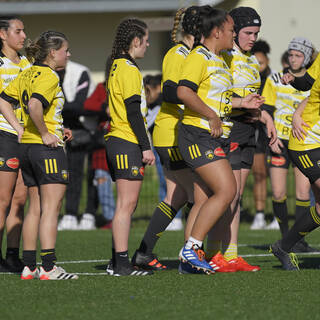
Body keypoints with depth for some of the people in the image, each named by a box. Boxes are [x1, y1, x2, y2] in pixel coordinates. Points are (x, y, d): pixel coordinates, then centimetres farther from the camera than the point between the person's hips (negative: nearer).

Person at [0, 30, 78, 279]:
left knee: (35, 208, 12)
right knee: (51, 208, -7)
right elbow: (34, 105, -29)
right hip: (48, 148, -9)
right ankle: (49, 267, -11)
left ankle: (29, 266, 13)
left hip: (27, 146, 9)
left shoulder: (27, 74, 13)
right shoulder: (49, 77, -13)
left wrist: (21, 130, 10)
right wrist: (45, 134, -18)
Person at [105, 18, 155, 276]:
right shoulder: (129, 69, -12)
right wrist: (146, 147, -15)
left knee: (126, 205, 12)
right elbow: (133, 111, -17)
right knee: (127, 204, -9)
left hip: (117, 141, 10)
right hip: (128, 142, -10)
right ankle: (122, 263, -10)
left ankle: (117, 262, 13)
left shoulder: (117, 66, 18)